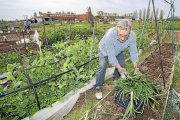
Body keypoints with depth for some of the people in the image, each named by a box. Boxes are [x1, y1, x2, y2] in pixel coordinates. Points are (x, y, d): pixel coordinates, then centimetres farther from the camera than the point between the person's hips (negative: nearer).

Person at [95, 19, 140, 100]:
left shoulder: (132, 35, -32)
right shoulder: (109, 35, -45)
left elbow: (133, 52, -23)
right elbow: (111, 56, -39)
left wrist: (136, 68, -28)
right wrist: (119, 68, -43)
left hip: (118, 51, 4)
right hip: (105, 50, -4)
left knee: (122, 65, 5)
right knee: (102, 66, -16)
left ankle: (116, 79, 35)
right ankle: (98, 87, -1)